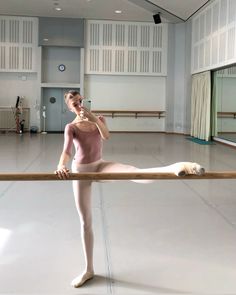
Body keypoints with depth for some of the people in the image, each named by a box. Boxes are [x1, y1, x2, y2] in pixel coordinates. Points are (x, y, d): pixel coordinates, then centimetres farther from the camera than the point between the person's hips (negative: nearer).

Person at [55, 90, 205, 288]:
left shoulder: (98, 119, 3)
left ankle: (176, 167, -56)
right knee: (85, 221, 6)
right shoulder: (71, 127, -5)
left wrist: (95, 119, -30)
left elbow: (106, 136, -16)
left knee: (132, 171, -30)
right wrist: (61, 166, -42)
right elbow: (66, 150, -22)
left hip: (100, 166, 1)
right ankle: (89, 269, 20)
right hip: (81, 171, -1)